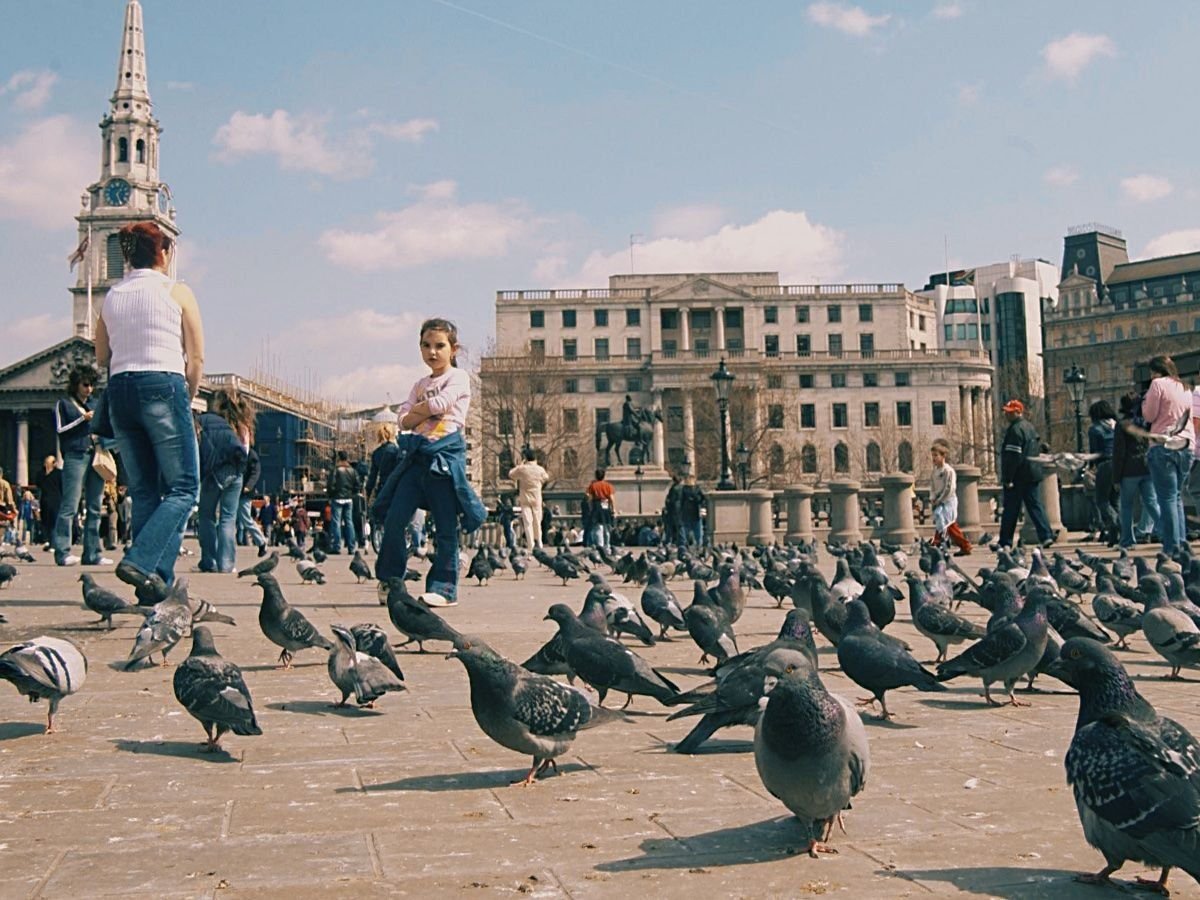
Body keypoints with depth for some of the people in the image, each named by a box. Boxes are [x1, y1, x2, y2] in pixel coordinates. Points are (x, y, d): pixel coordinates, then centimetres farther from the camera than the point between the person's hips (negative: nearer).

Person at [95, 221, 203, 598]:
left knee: (143, 492, 9)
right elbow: (196, 358, 0)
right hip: (163, 386, -5)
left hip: (119, 390, 5)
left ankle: (157, 583, 6)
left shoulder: (112, 296, 14)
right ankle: (142, 561, -19)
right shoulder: (177, 292, 2)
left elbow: (102, 357, 17)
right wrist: (187, 397, 11)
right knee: (184, 488, -1)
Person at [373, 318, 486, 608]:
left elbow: (439, 403, -14)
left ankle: (444, 587, 3)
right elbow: (405, 419, 9)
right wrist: (428, 411, -10)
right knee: (394, 518, -1)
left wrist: (418, 410, 3)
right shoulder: (421, 384, 20)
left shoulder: (458, 378, 2)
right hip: (417, 455, 6)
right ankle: (390, 580, 10)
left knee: (445, 526, -2)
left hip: (446, 454, -6)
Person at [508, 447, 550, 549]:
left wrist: (520, 464, 11)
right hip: (537, 499, 3)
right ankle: (538, 543, 21)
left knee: (527, 522, -3)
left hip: (525, 499, -3)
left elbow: (511, 474, 6)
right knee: (537, 521, 13)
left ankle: (530, 544, -10)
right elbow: (546, 477, 19)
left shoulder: (521, 469, -10)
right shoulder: (540, 469, -1)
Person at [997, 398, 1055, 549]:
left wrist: (1008, 478, -20)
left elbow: (1013, 456, -21)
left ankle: (1005, 542, 3)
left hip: (1018, 476, -9)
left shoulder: (1015, 430, -15)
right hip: (1032, 474, 9)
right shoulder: (1030, 427, 16)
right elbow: (1038, 450, 21)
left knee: (1010, 510, -2)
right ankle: (1046, 535, 0)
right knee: (1035, 505, 9)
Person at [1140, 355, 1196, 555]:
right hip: (1186, 447, 7)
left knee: (1167, 499, -6)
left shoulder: (1158, 384, -4)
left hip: (1163, 446, -7)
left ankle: (1172, 548, -9)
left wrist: (1145, 400, 12)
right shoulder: (1184, 388, 18)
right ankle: (1182, 542, 9)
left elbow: (1149, 416, -4)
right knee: (1177, 497, 14)